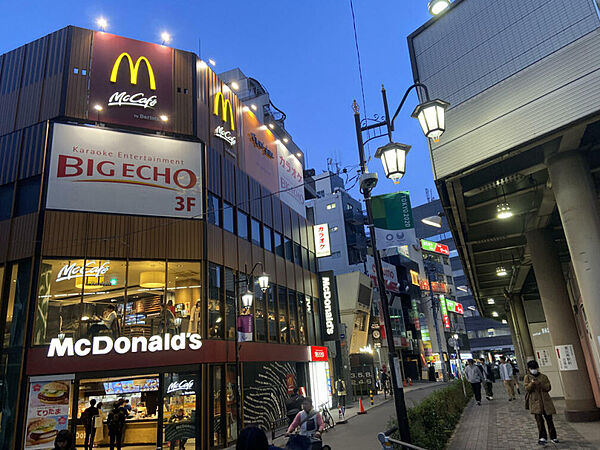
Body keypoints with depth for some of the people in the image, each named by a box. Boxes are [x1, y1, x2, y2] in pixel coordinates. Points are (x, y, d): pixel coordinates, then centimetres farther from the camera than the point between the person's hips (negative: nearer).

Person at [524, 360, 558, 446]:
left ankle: (553, 437, 22)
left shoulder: (543, 377, 9)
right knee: (539, 419, -10)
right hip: (535, 401, -2)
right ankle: (542, 438, -6)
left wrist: (541, 384, -14)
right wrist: (532, 383, -22)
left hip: (545, 400, 2)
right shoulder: (527, 377, 5)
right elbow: (527, 389, -4)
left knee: (549, 419, 6)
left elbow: (548, 388, 3)